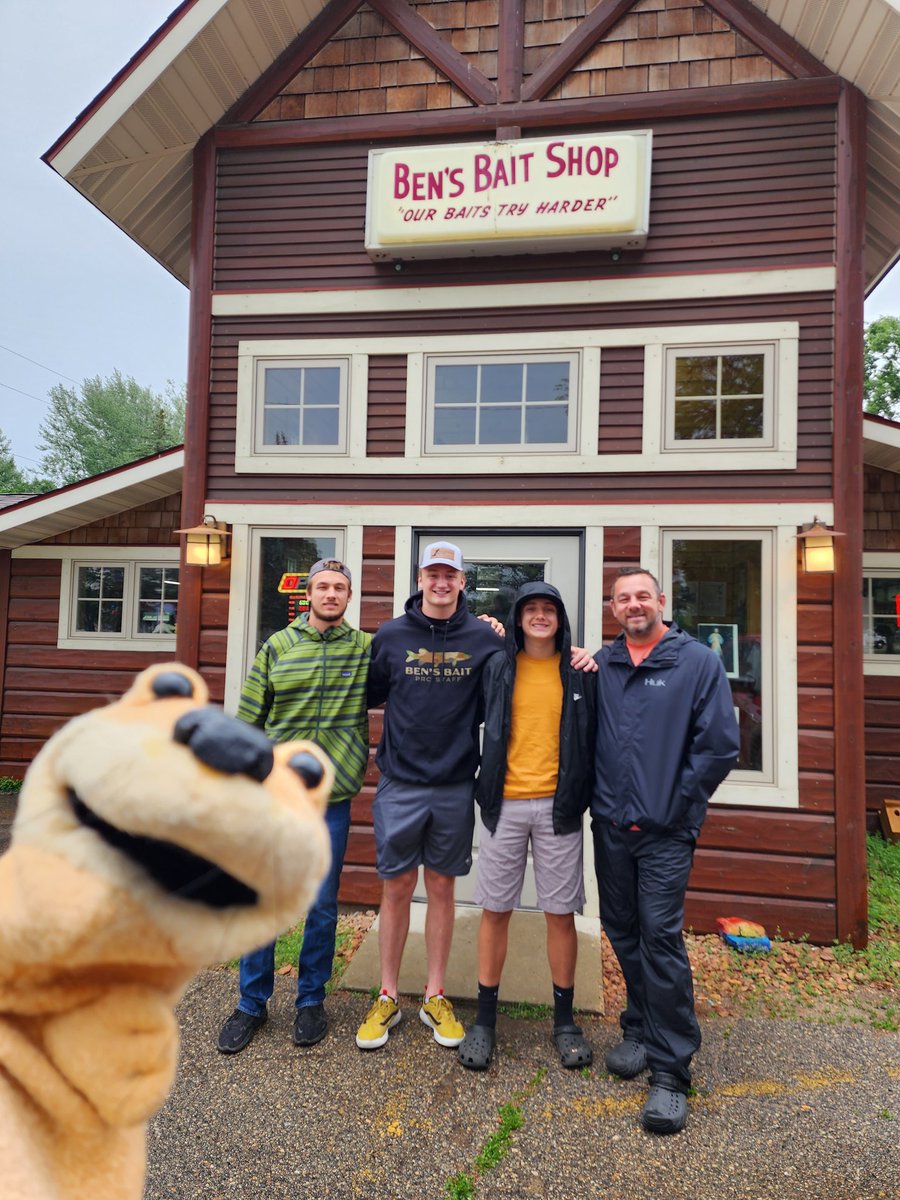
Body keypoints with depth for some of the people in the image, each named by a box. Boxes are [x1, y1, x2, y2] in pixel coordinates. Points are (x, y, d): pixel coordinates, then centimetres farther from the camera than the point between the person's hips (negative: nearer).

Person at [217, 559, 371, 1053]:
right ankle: (252, 1003, 29)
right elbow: (249, 720, 6)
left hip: (331, 797, 0)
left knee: (322, 906, 11)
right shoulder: (277, 646, 3)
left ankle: (311, 1000, 32)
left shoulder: (367, 648, 0)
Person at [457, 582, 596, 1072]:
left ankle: (565, 1020, 26)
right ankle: (484, 1019, 23)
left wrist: (587, 795, 2)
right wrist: (483, 785, 4)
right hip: (504, 805, 0)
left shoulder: (580, 673, 3)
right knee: (494, 911, 8)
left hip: (558, 806, 0)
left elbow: (593, 738, 6)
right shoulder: (496, 669, 2)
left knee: (560, 914, 8)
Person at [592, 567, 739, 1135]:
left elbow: (719, 746, -7)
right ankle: (641, 1027, 36)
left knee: (661, 936, -5)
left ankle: (671, 1070, 10)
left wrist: (674, 808, -7)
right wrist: (599, 800, 4)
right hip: (610, 827, 4)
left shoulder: (699, 661, -4)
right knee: (623, 932, 15)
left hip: (665, 832, -4)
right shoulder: (600, 664, 7)